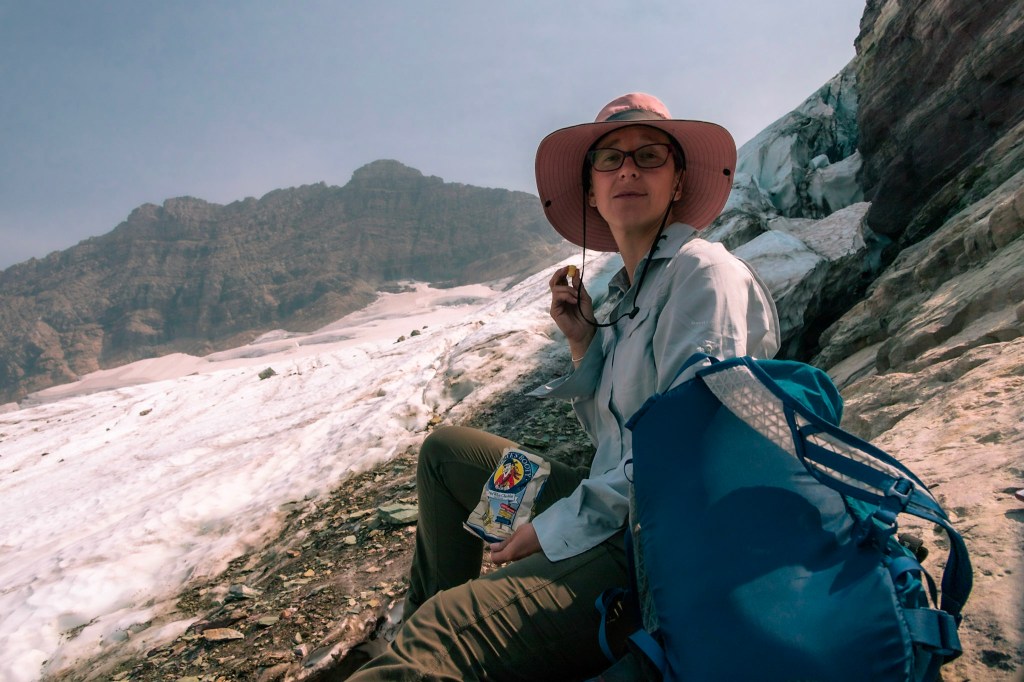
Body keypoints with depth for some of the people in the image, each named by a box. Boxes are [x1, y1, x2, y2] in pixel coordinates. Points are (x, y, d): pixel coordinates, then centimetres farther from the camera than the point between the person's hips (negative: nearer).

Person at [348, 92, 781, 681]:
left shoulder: (705, 272, -12)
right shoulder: (628, 292, 14)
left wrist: (556, 529, -13)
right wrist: (584, 342, 2)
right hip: (617, 516, 10)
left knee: (440, 634, -29)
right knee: (445, 449, 18)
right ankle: (414, 634, 23)